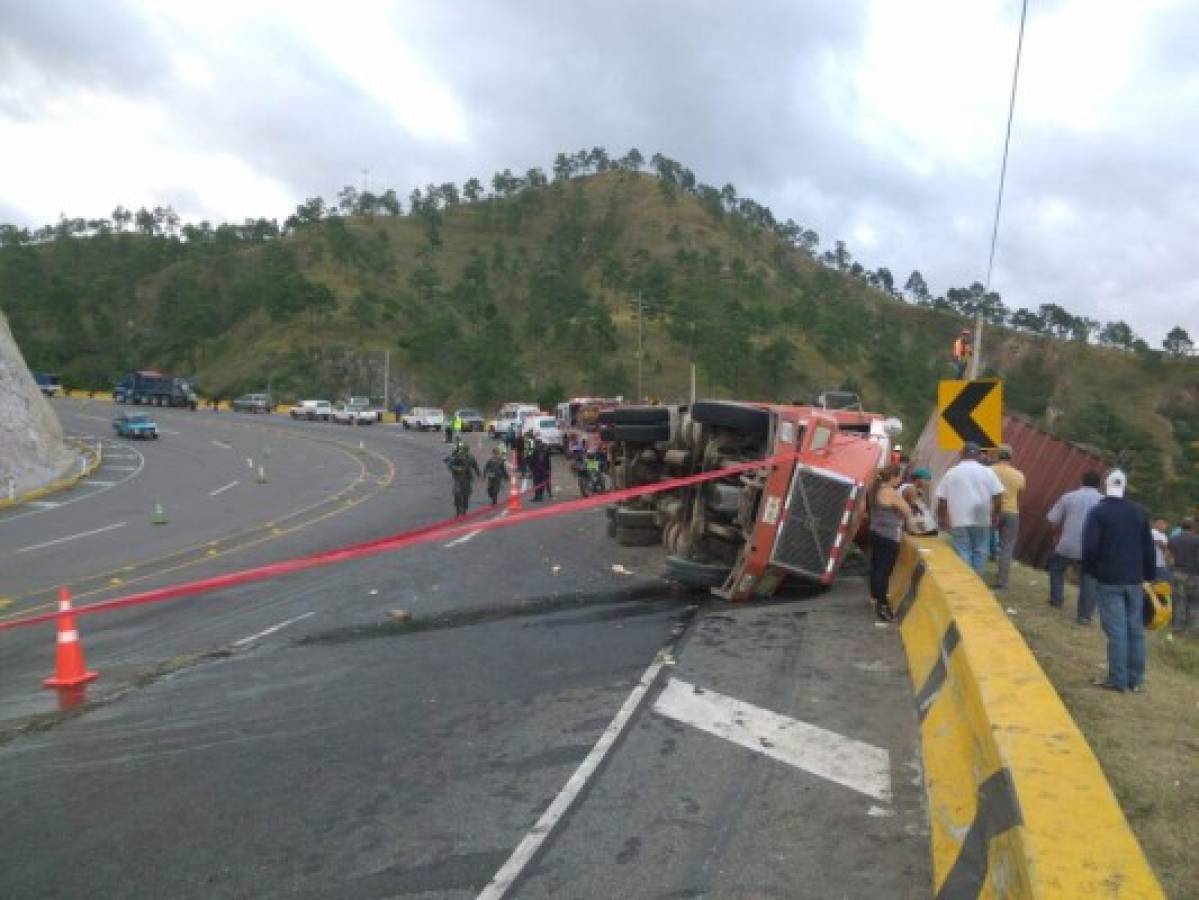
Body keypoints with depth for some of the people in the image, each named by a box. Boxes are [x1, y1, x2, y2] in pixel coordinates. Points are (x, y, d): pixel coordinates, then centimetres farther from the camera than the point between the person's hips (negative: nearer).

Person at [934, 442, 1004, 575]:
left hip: (959, 520, -1)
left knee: (962, 553, 3)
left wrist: (942, 518, 10)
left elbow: (942, 499, 1)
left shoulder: (951, 473, 1)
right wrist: (995, 514, 6)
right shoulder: (987, 472, 1)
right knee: (979, 551, 13)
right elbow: (998, 495, -4)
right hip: (982, 520, 1)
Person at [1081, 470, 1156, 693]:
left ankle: (1118, 680, 2)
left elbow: (1090, 547, -15)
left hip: (1108, 580, -5)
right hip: (1134, 580, 5)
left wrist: (1090, 571, 2)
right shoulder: (1139, 512, 7)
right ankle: (1136, 680, 17)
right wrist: (1148, 575, 18)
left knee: (1116, 631, -2)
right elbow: (1148, 547, 10)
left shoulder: (1098, 512, -10)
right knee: (1136, 630, 10)